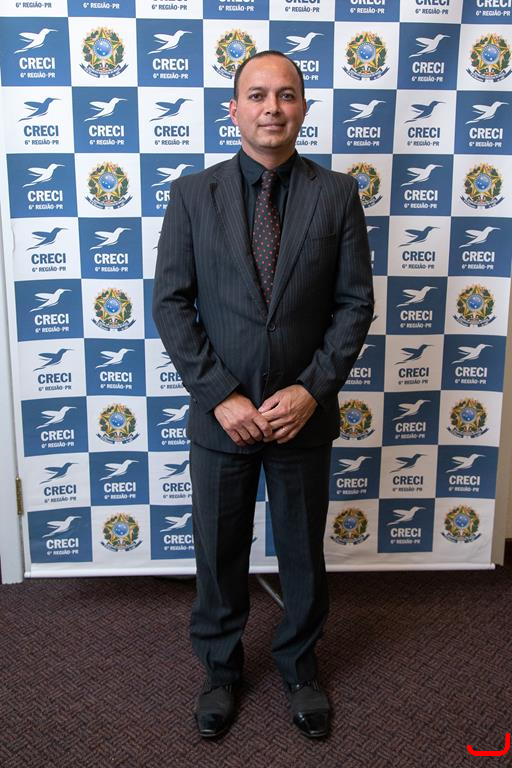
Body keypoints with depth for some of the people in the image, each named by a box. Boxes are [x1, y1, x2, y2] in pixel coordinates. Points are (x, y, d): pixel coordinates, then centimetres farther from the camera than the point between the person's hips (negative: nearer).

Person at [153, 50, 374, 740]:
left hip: (304, 414, 1)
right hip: (220, 416, 0)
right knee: (218, 553, 15)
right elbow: (171, 305, -5)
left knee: (303, 553, 16)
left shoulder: (337, 195, -2)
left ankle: (299, 666, 42)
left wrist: (312, 389, -13)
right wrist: (220, 396, -13)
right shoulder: (192, 195, -2)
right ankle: (221, 668, 40)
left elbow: (354, 304, -2)